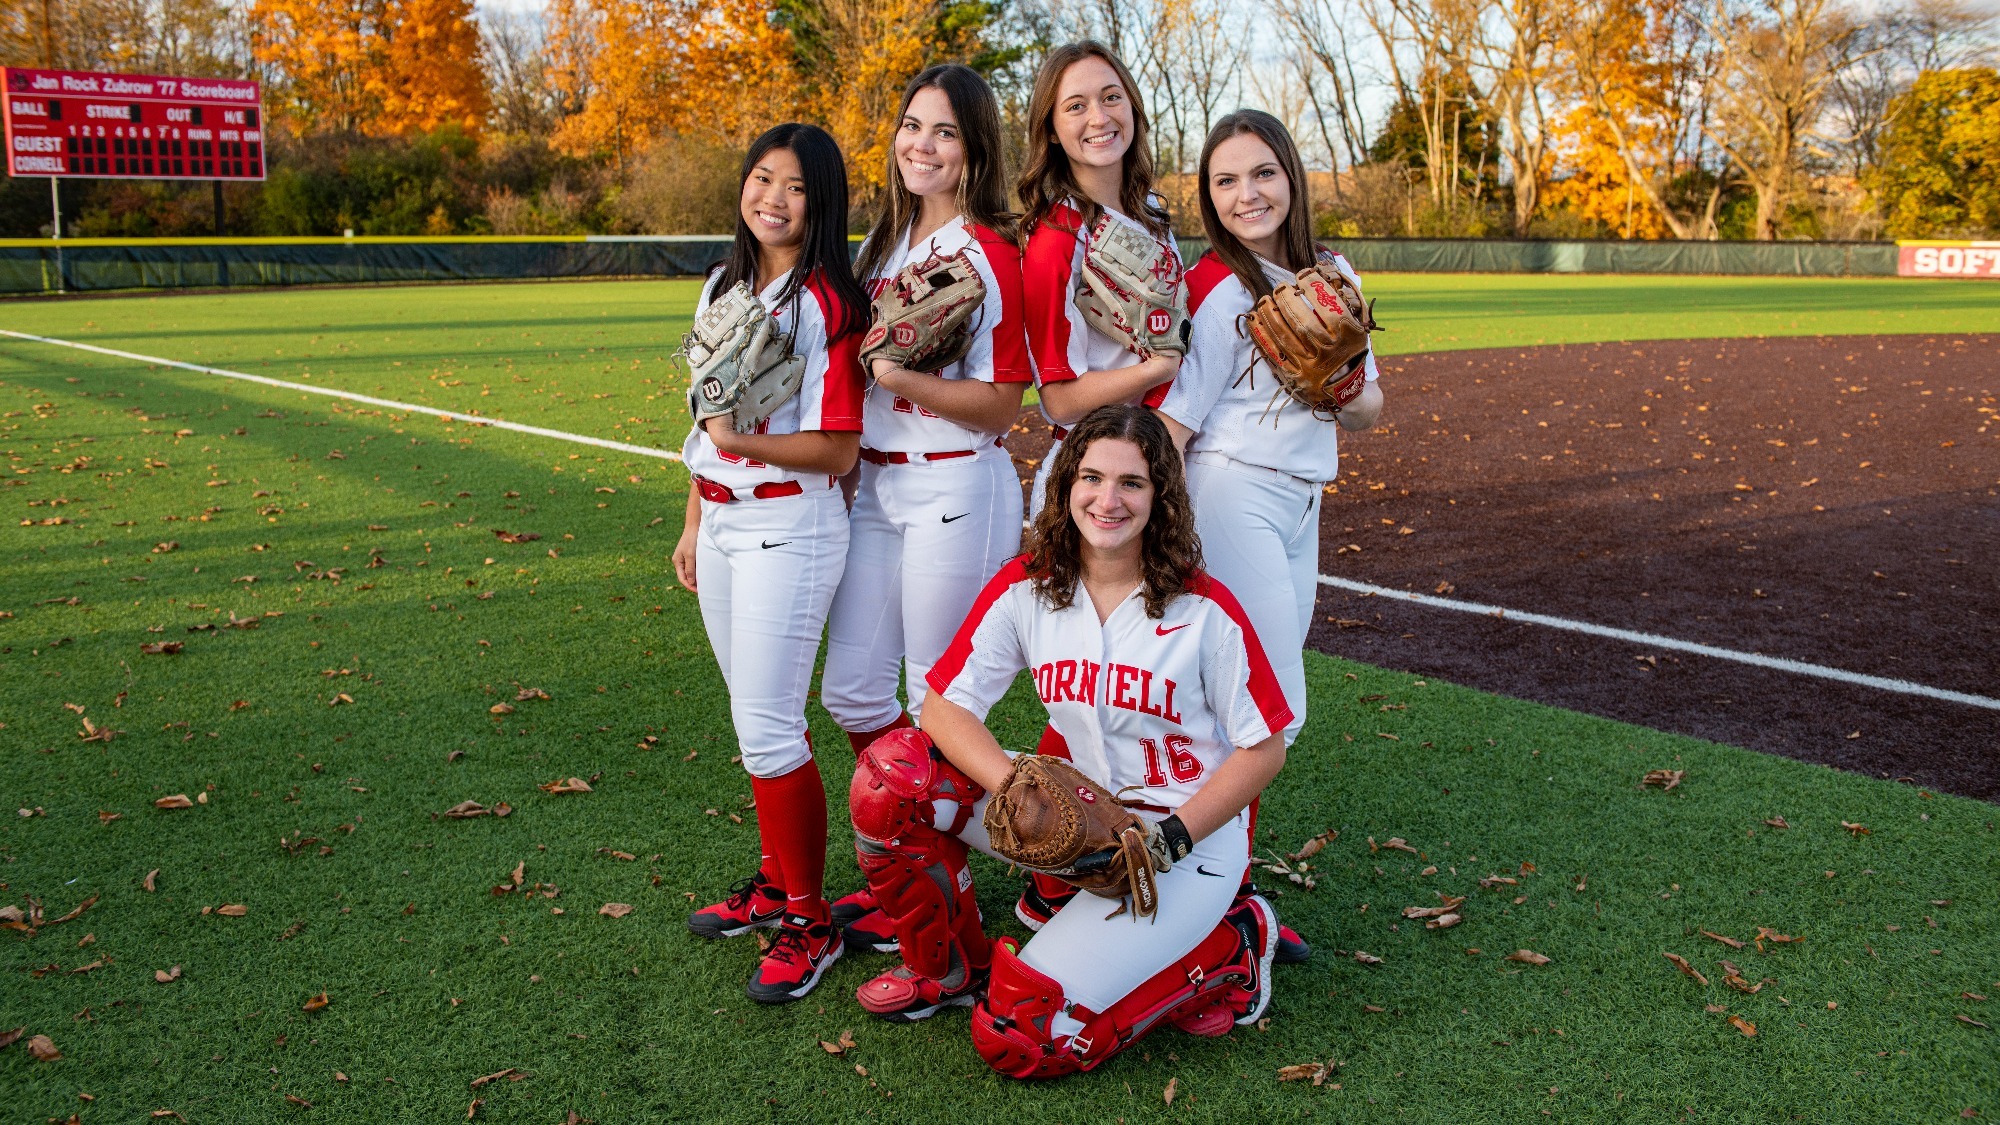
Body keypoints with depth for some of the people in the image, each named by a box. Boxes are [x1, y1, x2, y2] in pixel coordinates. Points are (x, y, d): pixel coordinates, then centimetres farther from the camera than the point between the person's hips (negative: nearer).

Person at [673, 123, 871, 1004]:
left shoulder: (827, 304, -12)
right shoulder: (724, 285, 12)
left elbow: (837, 450, -14)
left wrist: (744, 442, -26)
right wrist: (694, 522, 17)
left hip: (788, 528, -7)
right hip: (721, 523, 8)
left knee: (767, 727, -7)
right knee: (753, 716, 15)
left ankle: (809, 921, 6)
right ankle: (775, 880, 29)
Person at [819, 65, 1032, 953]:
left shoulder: (990, 253, -9)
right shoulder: (884, 239, 14)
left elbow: (999, 406, -12)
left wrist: (897, 375, -23)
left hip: (955, 489, -8)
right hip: (875, 485, 8)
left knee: (939, 698, 1)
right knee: (852, 689, 11)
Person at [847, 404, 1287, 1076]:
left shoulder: (1206, 610, -14)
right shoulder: (1026, 587, -5)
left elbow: (1264, 749, -7)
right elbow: (945, 706, -9)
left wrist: (1170, 839, -19)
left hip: (1189, 841, -4)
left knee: (1019, 1038, -19)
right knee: (888, 778, -15)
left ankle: (1227, 949, 3)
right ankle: (948, 969, 8)